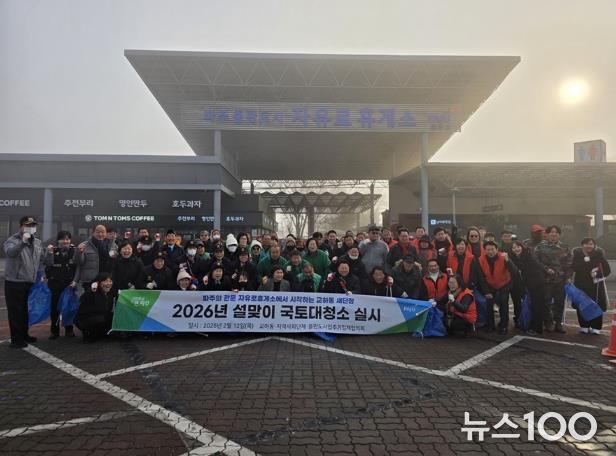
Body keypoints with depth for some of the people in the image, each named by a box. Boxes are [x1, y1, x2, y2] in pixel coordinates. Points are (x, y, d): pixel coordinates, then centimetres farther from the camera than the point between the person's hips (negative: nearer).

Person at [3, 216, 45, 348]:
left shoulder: (38, 242, 11)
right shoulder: (12, 240, -8)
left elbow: (42, 260, 20)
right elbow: (10, 252, -30)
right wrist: (23, 242, -41)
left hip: (30, 282, 6)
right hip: (14, 282, -6)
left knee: (26, 310, 16)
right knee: (15, 311, -2)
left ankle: (24, 335, 28)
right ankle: (16, 339, 6)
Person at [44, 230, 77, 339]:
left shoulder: (74, 250, 0)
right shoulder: (53, 250, 1)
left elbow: (78, 267, -3)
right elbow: (48, 263, -11)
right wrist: (50, 253, -23)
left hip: (69, 283, 0)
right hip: (55, 283, 0)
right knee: (55, 307, 3)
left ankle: (69, 330, 18)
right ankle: (54, 331, 13)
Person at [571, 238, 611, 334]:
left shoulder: (599, 254, -1)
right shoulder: (577, 254, 1)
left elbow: (607, 270, 1)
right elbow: (574, 267, -9)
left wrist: (598, 274, -15)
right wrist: (584, 261, -20)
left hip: (596, 284, -1)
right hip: (581, 284, 1)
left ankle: (596, 327, 10)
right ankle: (584, 326, 15)